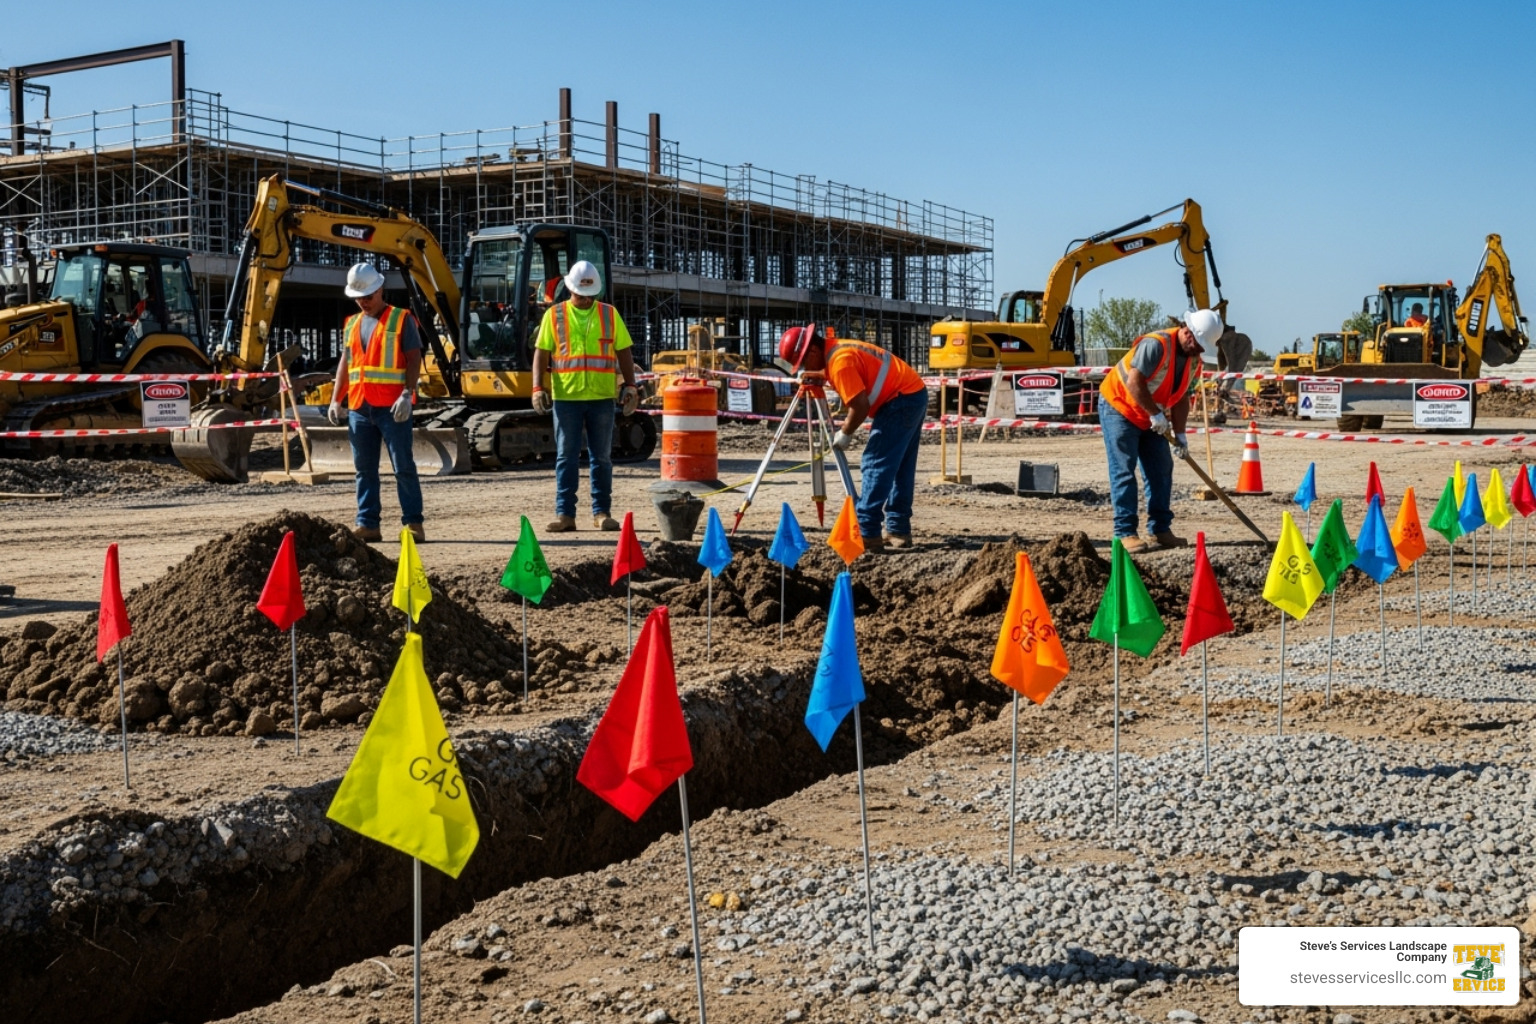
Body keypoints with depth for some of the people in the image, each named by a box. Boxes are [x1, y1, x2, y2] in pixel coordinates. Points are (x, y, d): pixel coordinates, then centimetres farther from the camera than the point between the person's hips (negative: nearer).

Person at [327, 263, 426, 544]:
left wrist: (407, 394, -17)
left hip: (392, 407, -6)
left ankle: (413, 522, -1)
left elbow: (414, 359, -7)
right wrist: (336, 400, 12)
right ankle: (367, 524, 11)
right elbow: (345, 363, 20)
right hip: (359, 406, 6)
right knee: (364, 468, 7)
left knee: (403, 466, -4)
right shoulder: (351, 324, 17)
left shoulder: (402, 320, 0)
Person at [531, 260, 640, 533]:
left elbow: (624, 353, 10)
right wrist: (538, 388, -7)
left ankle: (601, 512, 13)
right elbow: (541, 353, 3)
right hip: (565, 397, -1)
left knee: (602, 457, 6)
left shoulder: (610, 315, 8)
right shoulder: (554, 315, 5)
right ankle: (565, 514, 4)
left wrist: (630, 386, 2)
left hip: (602, 398, 1)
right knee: (566, 457, 1)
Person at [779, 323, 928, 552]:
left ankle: (867, 534, -12)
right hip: (915, 395, 11)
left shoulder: (840, 361, -19)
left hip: (900, 400, -11)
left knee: (875, 465, -10)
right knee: (900, 468, 13)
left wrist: (845, 433, -8)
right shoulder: (838, 349, 12)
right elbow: (854, 400, 19)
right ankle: (898, 531, 17)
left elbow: (860, 406, -21)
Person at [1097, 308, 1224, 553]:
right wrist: (1155, 414, -28)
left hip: (1151, 418, 8)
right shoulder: (1156, 345, -26)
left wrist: (1179, 434, -1)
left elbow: (1181, 398, 6)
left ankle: (1161, 529, 11)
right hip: (1118, 407, -8)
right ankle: (1125, 533, -11)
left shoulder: (1194, 361, 0)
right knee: (1123, 472, -11)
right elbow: (1134, 382, -32)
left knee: (1161, 471, 5)